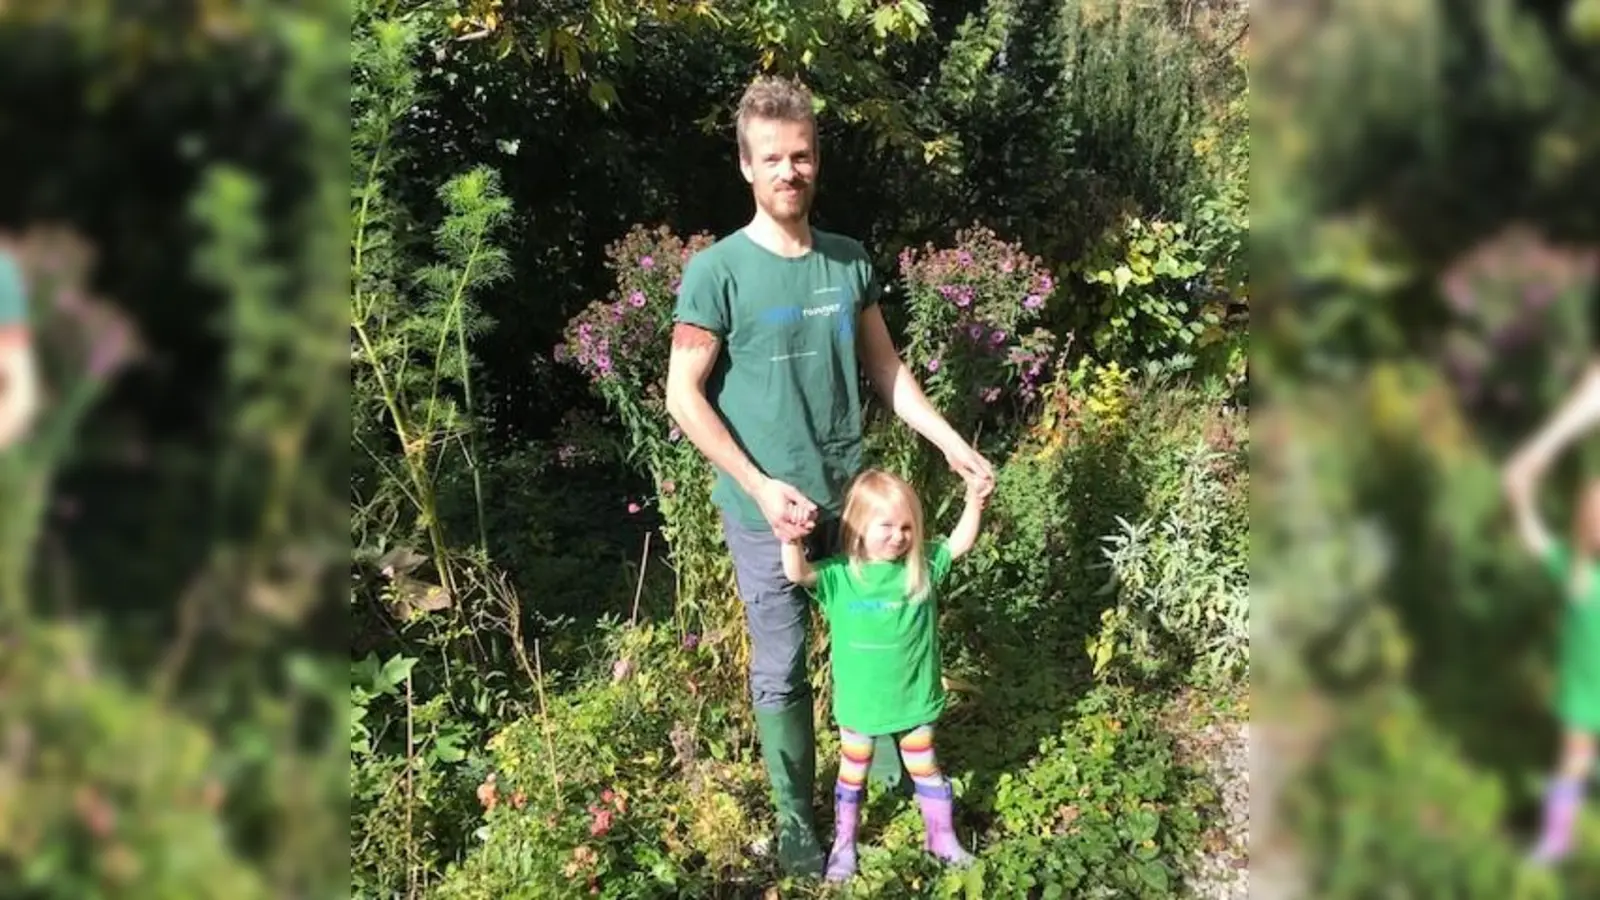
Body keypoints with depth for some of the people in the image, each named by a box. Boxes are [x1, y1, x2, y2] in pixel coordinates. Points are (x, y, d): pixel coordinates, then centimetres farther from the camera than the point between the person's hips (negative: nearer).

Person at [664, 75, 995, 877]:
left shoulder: (850, 262, 3)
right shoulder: (716, 273, -12)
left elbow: (886, 370, 12)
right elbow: (684, 398, -11)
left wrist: (952, 443, 6)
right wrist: (761, 487, -18)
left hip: (852, 497, 4)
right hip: (767, 512, -4)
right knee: (781, 672, 9)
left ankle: (894, 774, 38)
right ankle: (796, 824, 25)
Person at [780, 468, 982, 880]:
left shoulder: (921, 566, -7)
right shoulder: (838, 575, -15)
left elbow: (959, 543, -4)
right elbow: (798, 573, -27)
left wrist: (974, 502, -18)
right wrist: (791, 539, -46)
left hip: (913, 699, 1)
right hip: (859, 703, -1)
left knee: (926, 771, 21)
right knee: (852, 775, 20)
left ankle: (941, 836, 41)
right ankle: (844, 844, 40)